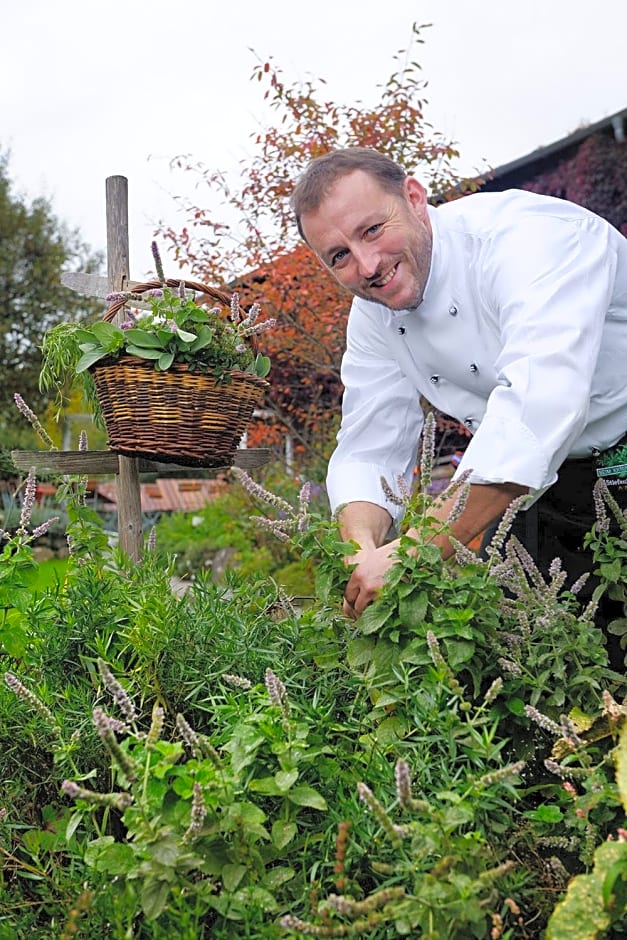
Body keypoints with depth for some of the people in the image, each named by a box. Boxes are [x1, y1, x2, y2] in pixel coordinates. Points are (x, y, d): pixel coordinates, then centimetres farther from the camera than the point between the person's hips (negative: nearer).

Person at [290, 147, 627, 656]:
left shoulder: (530, 236, -27)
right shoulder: (372, 319, -3)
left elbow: (539, 404, -40)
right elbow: (369, 452, -3)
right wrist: (365, 552, -25)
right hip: (554, 478, 6)